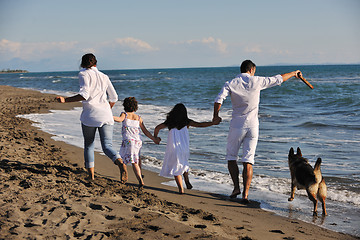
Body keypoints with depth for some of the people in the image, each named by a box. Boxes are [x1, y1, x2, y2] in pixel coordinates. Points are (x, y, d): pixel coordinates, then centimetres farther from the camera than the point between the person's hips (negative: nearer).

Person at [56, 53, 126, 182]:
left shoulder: (84, 74, 1)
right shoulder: (104, 76, 17)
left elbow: (84, 95, -14)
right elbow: (113, 98, 18)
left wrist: (66, 100, -12)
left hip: (90, 115, -3)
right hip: (106, 115, 3)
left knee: (88, 145, 14)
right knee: (107, 146, 1)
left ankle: (91, 176, 13)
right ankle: (120, 163, -29)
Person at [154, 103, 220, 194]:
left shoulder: (170, 122, 6)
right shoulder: (186, 122, 5)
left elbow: (157, 128, 3)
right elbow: (200, 125, 3)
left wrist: (155, 138, 20)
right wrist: (213, 123, 11)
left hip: (173, 148, -2)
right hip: (185, 148, 2)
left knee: (176, 168, 6)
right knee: (184, 164, 26)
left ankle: (181, 189, 0)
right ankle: (187, 182, 15)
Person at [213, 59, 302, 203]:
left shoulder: (231, 84, -3)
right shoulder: (257, 81, -1)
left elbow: (218, 100, -15)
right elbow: (278, 79, 9)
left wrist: (216, 116, 1)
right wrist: (293, 73, 25)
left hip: (237, 126, -1)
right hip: (252, 127, 1)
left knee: (231, 157, 16)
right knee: (248, 161, 1)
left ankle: (236, 187, 7)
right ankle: (245, 194, -5)